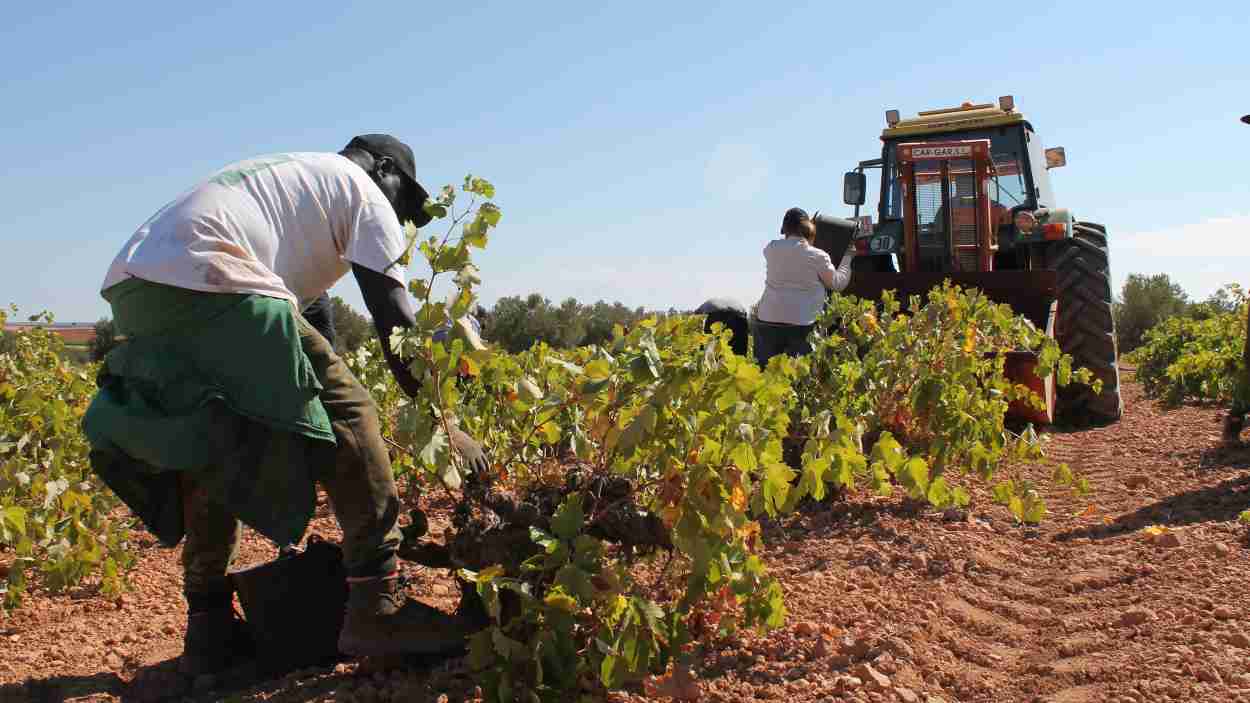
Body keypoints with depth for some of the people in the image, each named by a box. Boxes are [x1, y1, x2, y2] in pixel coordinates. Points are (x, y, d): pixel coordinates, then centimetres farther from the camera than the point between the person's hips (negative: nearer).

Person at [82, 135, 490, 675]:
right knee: (347, 414, -2)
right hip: (204, 283, -9)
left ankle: (209, 626, 23)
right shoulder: (362, 190, 15)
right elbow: (394, 318, 5)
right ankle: (376, 606, -2)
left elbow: (309, 315, 36)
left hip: (130, 284, 9)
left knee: (211, 447, 22)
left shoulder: (291, 180, 38)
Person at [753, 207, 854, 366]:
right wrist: (848, 256, 20)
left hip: (768, 319, 3)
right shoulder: (818, 256, -5)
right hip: (802, 323, -3)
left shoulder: (771, 249, 3)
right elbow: (838, 284, 7)